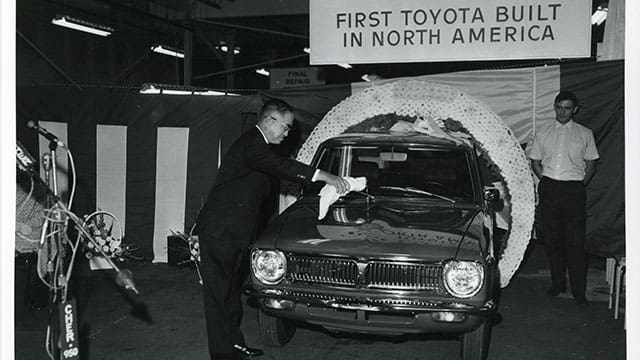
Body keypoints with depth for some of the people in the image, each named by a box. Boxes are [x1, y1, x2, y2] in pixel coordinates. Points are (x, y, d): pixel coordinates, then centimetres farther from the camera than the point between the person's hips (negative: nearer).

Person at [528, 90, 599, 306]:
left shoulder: (585, 134, 8)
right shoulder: (543, 134, 11)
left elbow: (590, 166, 11)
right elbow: (535, 162, 16)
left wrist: (579, 184, -1)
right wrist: (545, 179, 2)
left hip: (574, 190, -2)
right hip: (548, 189, 2)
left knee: (575, 242, -5)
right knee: (552, 239, 7)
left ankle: (579, 291, 2)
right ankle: (558, 284, 19)